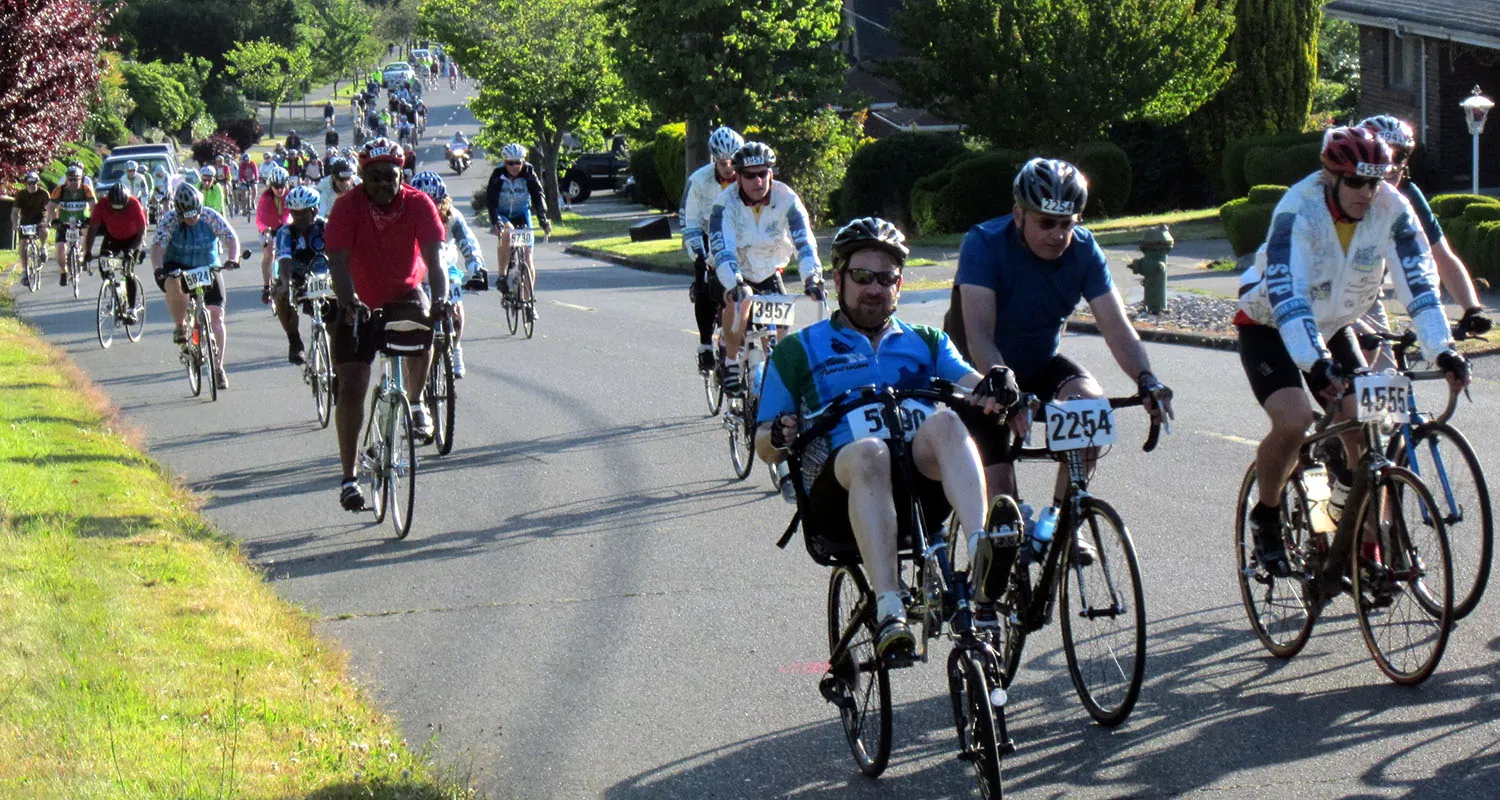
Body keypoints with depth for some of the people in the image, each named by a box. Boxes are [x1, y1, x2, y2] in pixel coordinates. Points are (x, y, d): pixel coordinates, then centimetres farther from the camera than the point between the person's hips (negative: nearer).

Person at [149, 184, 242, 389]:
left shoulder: (210, 217, -13)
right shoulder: (170, 220, -16)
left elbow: (231, 238, -18)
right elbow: (158, 246, -24)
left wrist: (233, 259, -38)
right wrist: (158, 268, -44)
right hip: (178, 267, -2)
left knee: (216, 316, -8)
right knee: (174, 285, -37)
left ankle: (219, 367, 0)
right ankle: (179, 326, -11)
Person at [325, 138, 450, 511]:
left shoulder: (418, 205, -16)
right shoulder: (347, 207, -19)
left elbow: (434, 258, -23)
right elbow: (339, 261, -28)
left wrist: (441, 298, -42)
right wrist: (348, 300, -47)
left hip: (404, 295, 1)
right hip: (359, 304, 0)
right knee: (351, 387, -8)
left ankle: (416, 403, -5)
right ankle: (349, 478, 0)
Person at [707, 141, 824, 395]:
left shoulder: (786, 199, -20)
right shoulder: (726, 203, -25)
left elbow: (804, 241, -29)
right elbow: (722, 249, -37)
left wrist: (812, 277, -46)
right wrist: (735, 284, -54)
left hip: (769, 271, 2)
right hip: (735, 272, -2)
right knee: (740, 301, -32)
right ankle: (731, 363, -11)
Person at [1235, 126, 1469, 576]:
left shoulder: (1392, 210, -19)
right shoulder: (1299, 211, -31)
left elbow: (1418, 281, -24)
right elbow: (1287, 295, -40)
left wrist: (1443, 350, -38)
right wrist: (1317, 364, -53)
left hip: (1333, 328, 5)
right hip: (1270, 329, -4)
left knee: (1367, 430, -10)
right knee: (1294, 420, -27)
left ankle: (1366, 555, 11)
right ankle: (1266, 518, -1)